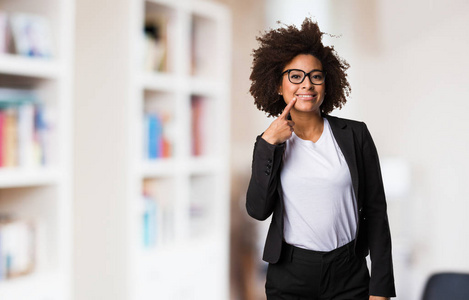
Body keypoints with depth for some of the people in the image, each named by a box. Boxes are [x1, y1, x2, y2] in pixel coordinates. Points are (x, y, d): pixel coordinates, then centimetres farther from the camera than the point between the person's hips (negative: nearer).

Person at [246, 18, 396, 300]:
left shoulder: (354, 135, -1)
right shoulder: (271, 143, 2)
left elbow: (375, 211, -1)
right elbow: (258, 210, -9)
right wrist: (268, 144, -15)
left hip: (348, 276, -1)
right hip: (288, 276, 1)